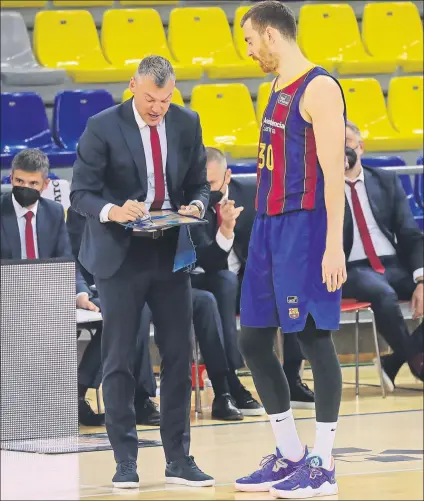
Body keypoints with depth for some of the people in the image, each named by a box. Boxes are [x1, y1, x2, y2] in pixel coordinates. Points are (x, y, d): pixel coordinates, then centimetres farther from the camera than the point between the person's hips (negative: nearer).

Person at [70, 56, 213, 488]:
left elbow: (198, 183, 11)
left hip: (171, 253, 3)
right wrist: (112, 211, -30)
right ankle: (125, 461, 8)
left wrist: (196, 205, -12)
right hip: (120, 254, -3)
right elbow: (81, 193, -10)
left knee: (178, 358, 3)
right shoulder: (102, 128, -10)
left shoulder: (187, 124, 2)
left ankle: (178, 460, 11)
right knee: (118, 359, 1)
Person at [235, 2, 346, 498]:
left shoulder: (319, 88, -11)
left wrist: (334, 247, -22)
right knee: (252, 339, 9)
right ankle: (289, 454, 18)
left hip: (305, 227, -9)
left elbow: (333, 172, -17)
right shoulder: (279, 90, 17)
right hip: (269, 226, 9)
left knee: (314, 338, -4)